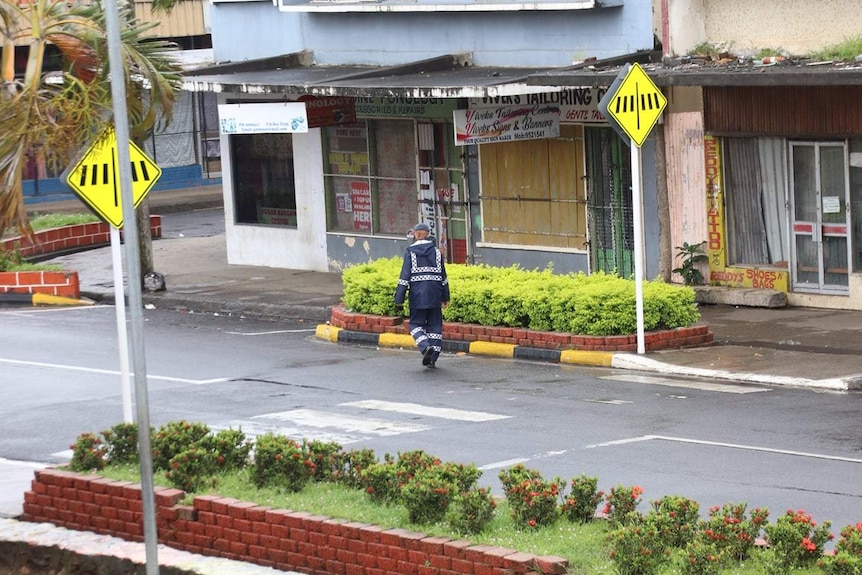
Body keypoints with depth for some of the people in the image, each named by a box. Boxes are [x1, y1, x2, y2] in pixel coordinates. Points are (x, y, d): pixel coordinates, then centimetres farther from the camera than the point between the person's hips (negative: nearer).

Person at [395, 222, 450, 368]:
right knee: (434, 325, 9)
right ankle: (432, 359, 8)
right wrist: (445, 297, 18)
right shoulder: (436, 252, 7)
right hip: (434, 296, 3)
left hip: (417, 296, -3)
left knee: (416, 324, 7)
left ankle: (425, 346, -20)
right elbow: (443, 277, 11)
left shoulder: (410, 252, -5)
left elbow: (405, 276, -8)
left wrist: (399, 298, -5)